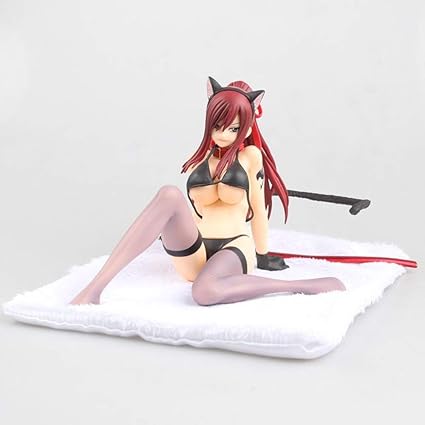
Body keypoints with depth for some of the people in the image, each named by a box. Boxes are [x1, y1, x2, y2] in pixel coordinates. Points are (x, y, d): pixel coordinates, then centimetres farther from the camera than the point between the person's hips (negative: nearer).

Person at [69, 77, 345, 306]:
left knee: (205, 291, -41)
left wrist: (262, 255, 16)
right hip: (194, 257, 4)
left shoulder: (251, 155, 8)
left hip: (234, 250, -3)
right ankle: (96, 287, -33)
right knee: (169, 195, -27)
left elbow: (258, 208, 12)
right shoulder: (201, 158, 16)